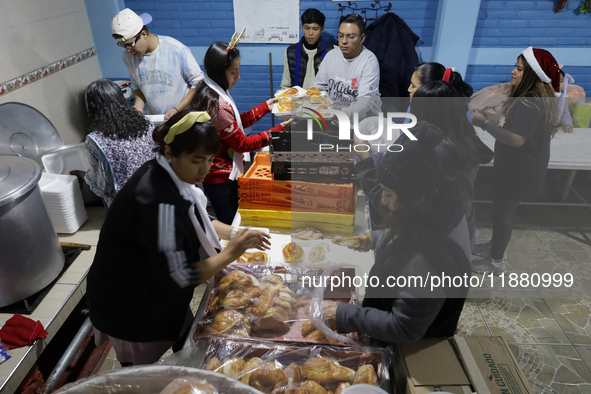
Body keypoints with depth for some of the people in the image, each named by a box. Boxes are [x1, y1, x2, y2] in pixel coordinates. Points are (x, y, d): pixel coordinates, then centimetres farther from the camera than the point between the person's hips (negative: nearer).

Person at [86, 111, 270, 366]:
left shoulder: (170, 176, -5)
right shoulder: (159, 201, -35)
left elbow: (195, 222, 11)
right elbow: (180, 277, -31)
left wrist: (234, 233, -3)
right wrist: (230, 254, -22)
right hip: (132, 314, -8)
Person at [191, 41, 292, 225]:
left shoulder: (210, 91, 4)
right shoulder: (216, 104, -27)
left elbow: (236, 123, 11)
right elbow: (242, 144, -21)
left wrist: (265, 107, 10)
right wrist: (279, 130, -19)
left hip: (219, 173, 10)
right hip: (221, 179, -10)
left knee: (229, 227, 20)